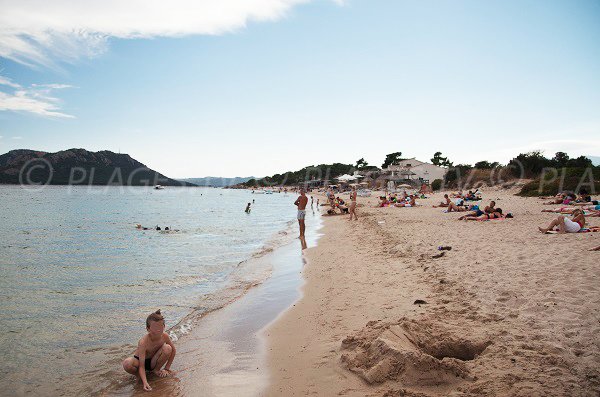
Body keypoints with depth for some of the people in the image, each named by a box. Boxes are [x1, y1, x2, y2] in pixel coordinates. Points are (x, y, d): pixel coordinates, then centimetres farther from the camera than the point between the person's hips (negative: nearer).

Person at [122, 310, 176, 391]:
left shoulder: (164, 336, -21)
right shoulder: (143, 342, -32)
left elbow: (173, 350, -4)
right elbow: (141, 365, -32)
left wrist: (167, 368, -5)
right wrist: (145, 382, -44)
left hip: (153, 361, 3)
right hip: (139, 360, -3)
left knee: (168, 348, -26)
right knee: (127, 363, -37)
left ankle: (156, 370, 0)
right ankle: (140, 374, -3)